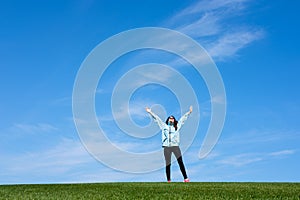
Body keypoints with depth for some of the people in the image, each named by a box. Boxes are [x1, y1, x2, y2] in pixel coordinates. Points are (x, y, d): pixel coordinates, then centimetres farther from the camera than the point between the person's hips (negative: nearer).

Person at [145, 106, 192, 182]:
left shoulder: (177, 126, 14)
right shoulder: (164, 126, 14)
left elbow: (183, 118, 18)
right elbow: (156, 118, 17)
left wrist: (189, 112, 18)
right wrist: (150, 112, 19)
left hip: (175, 146, 0)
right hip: (167, 147, 0)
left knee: (180, 162, -8)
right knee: (168, 164, 1)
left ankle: (185, 178, -7)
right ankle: (168, 180, 6)